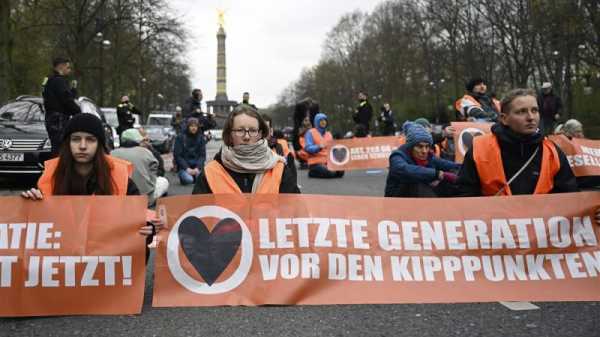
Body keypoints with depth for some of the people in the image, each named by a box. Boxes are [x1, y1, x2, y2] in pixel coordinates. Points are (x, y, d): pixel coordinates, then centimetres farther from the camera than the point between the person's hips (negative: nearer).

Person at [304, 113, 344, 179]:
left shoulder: (329, 134, 20)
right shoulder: (310, 133, 0)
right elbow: (308, 148, -13)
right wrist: (319, 147, -30)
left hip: (328, 162, 6)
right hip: (316, 163, -6)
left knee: (340, 172, -21)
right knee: (331, 173, -30)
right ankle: (313, 172, -3)